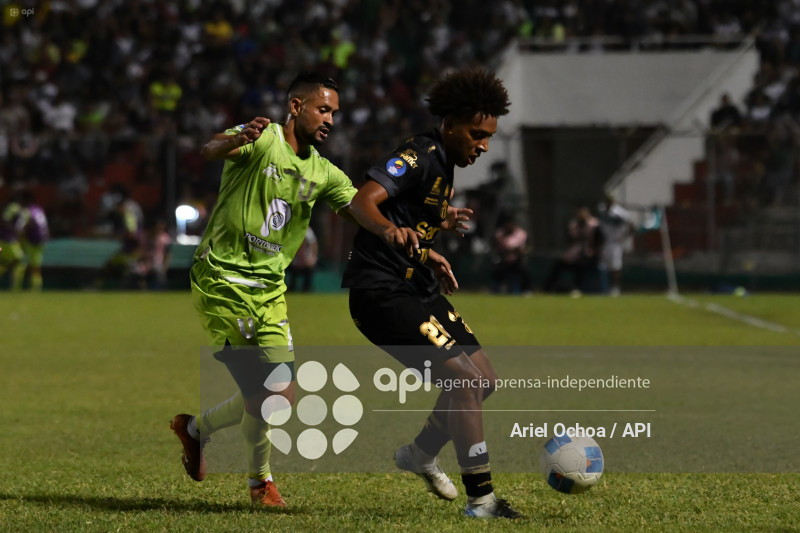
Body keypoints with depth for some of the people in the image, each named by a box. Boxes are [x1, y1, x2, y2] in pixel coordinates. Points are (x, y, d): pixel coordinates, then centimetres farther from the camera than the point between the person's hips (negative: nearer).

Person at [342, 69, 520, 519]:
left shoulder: (444, 165, 14)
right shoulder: (417, 157, -16)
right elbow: (363, 201, -33)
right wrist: (390, 229, -51)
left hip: (417, 290, 10)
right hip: (382, 293, -10)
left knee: (484, 380, 10)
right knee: (465, 377, -18)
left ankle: (421, 453, 30)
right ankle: (480, 498, -15)